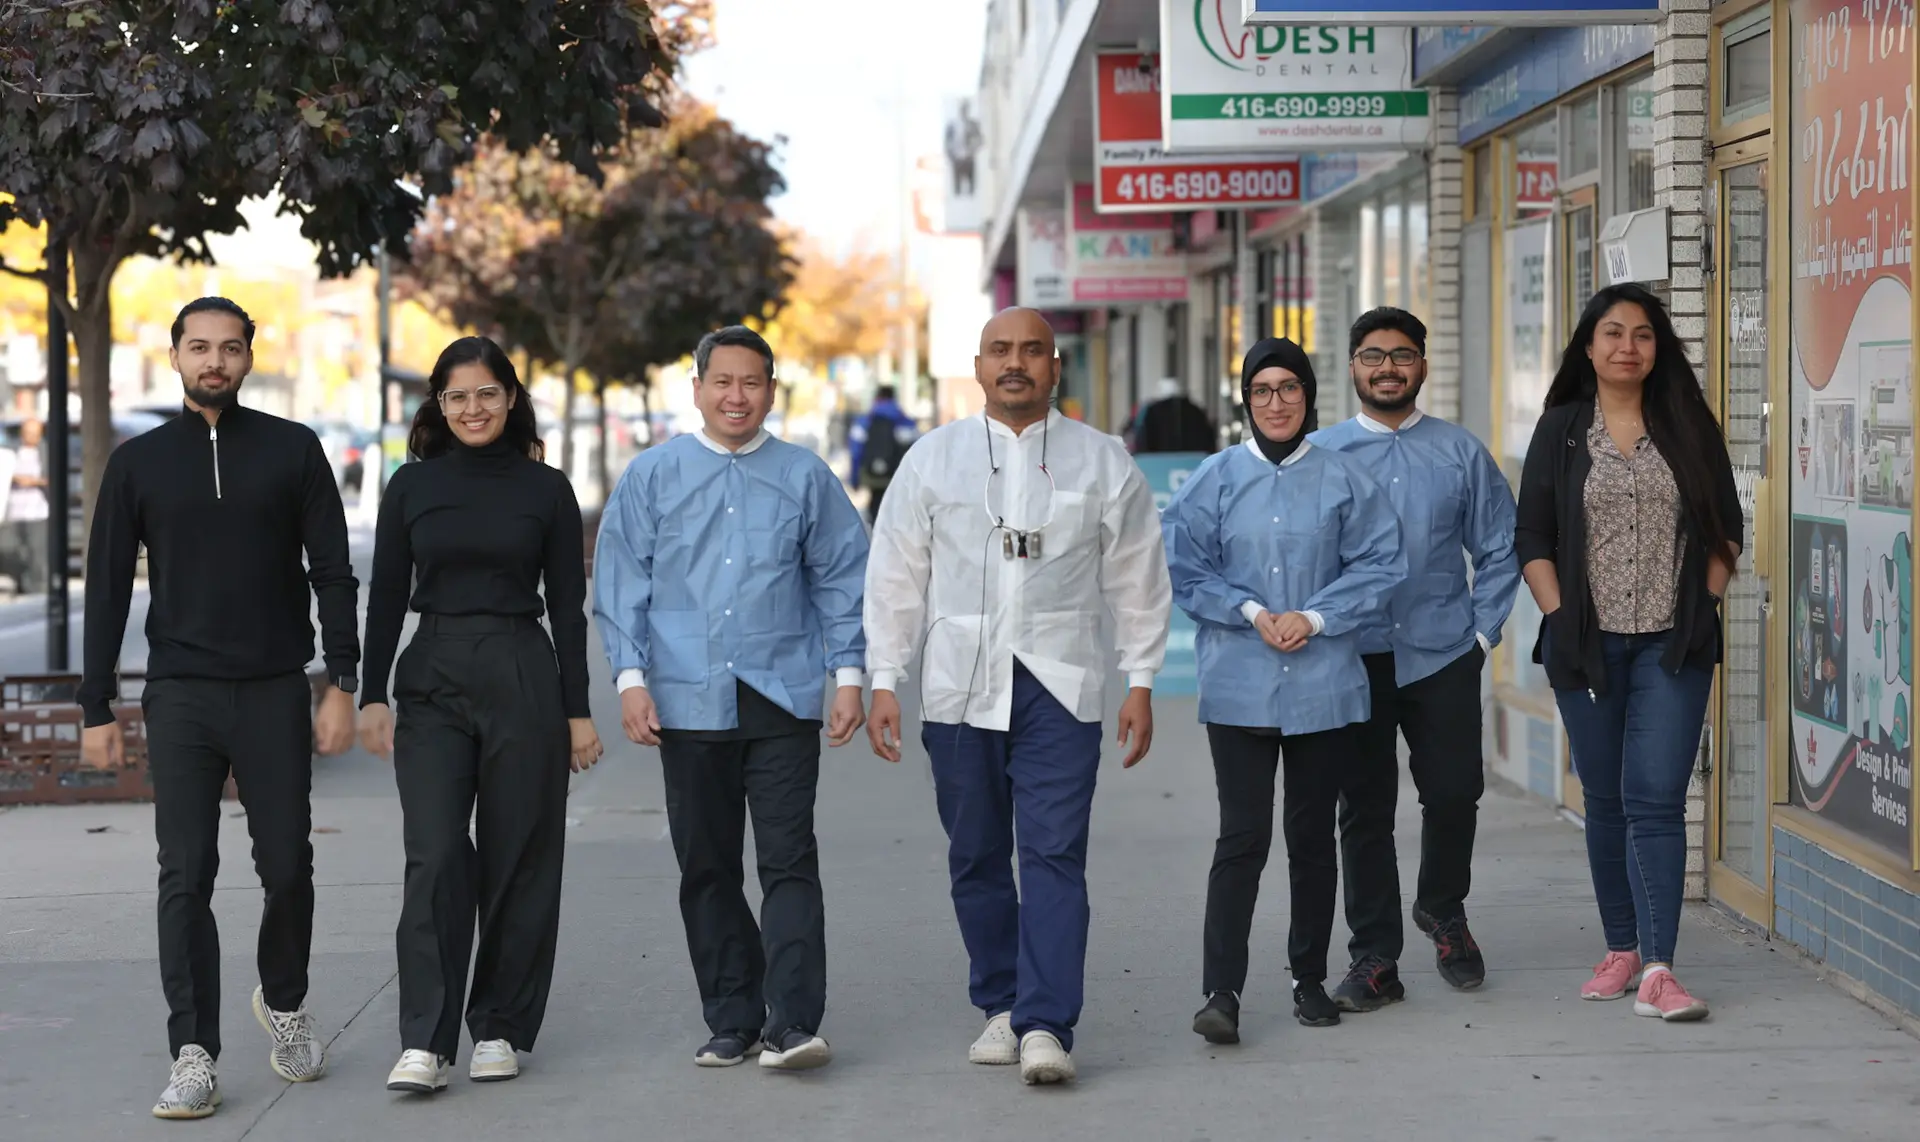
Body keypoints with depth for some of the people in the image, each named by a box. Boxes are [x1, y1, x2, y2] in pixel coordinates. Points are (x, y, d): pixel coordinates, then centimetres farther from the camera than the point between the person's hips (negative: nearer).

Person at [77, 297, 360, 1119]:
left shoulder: (292, 451, 4)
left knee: (287, 867, 3)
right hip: (181, 697, 0)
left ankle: (283, 1005, 30)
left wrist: (343, 686, -5)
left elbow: (333, 574, 3)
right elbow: (107, 590, 7)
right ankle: (194, 1058, -3)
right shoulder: (138, 462, 6)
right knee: (186, 875, -5)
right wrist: (97, 710, 3)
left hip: (275, 694, 0)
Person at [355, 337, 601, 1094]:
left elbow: (568, 607, 3)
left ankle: (500, 1030, 15)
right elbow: (386, 597, 7)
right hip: (432, 686, 0)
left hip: (524, 682, 0)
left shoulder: (546, 489, 3)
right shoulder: (412, 486, 6)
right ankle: (424, 1041, -11)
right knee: (435, 858, -10)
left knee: (518, 860, 3)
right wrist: (371, 696, 1)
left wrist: (578, 710, 0)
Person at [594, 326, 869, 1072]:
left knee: (789, 862, -9)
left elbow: (841, 580, 10)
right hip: (688, 702, 1)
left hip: (782, 700, -1)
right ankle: (732, 1022, 16)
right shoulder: (652, 476, 7)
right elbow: (621, 583, 7)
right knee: (706, 869, 7)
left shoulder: (805, 477, 7)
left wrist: (848, 675, 4)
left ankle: (792, 1024, -12)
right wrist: (631, 678, -2)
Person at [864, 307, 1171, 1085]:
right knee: (976, 859, 7)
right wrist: (884, 681, 4)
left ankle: (1046, 1025, -14)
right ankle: (1003, 1006, 20)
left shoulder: (1102, 461, 7)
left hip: (1059, 686, -2)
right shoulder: (933, 458, 9)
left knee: (1054, 855, -11)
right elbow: (896, 576, 9)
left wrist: (1140, 683, 6)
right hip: (959, 688, 2)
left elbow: (1138, 580, 10)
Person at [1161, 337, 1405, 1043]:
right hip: (1239, 688, -1)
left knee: (1313, 837, 10)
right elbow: (1185, 570, 2)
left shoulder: (1344, 480, 4)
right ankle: (1220, 991, -9)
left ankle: (1310, 979, 23)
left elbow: (1380, 563, 2)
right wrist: (1250, 611, -10)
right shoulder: (1215, 480, 3)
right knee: (1242, 838, -8)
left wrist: (1315, 616, -9)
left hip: (1325, 687, 1)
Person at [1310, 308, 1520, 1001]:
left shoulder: (1461, 454, 9)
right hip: (1353, 659, -1)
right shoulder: (1319, 455, 5)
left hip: (1443, 657, 1)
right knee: (1364, 811, 1)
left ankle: (1443, 912, 28)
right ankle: (1375, 958, 9)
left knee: (1455, 793, -1)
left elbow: (1500, 550, 12)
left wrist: (1482, 632, 4)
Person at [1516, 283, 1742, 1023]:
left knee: (1656, 799, -10)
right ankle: (1622, 949, 21)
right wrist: (1559, 616, -5)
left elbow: (1725, 528, 9)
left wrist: (1703, 606, -1)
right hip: (1588, 644, 1)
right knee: (1605, 801, 8)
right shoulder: (1560, 431, 5)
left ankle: (1657, 971, -15)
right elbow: (1532, 538, 4)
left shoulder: (1689, 427, 5)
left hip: (1673, 644, -1)